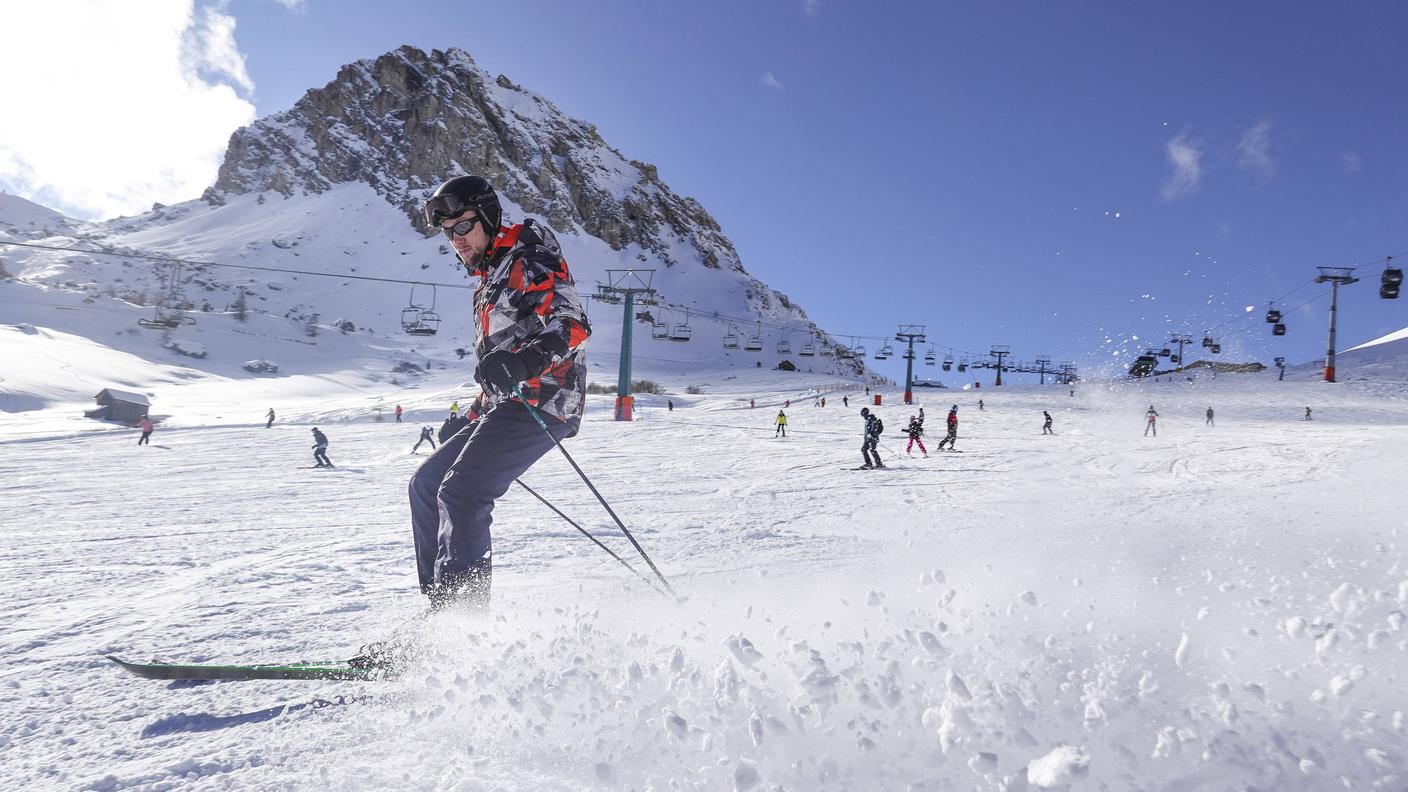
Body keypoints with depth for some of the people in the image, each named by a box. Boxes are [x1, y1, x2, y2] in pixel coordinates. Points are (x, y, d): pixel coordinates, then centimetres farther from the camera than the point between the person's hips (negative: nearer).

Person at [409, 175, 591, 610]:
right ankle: (440, 606, 12)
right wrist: (476, 414, 30)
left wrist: (523, 362, -37)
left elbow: (572, 325, -20)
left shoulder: (528, 259, -5)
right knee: (426, 485, 11)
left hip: (540, 402, -11)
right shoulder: (490, 279, 25)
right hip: (507, 405, 11)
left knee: (461, 492, -22)